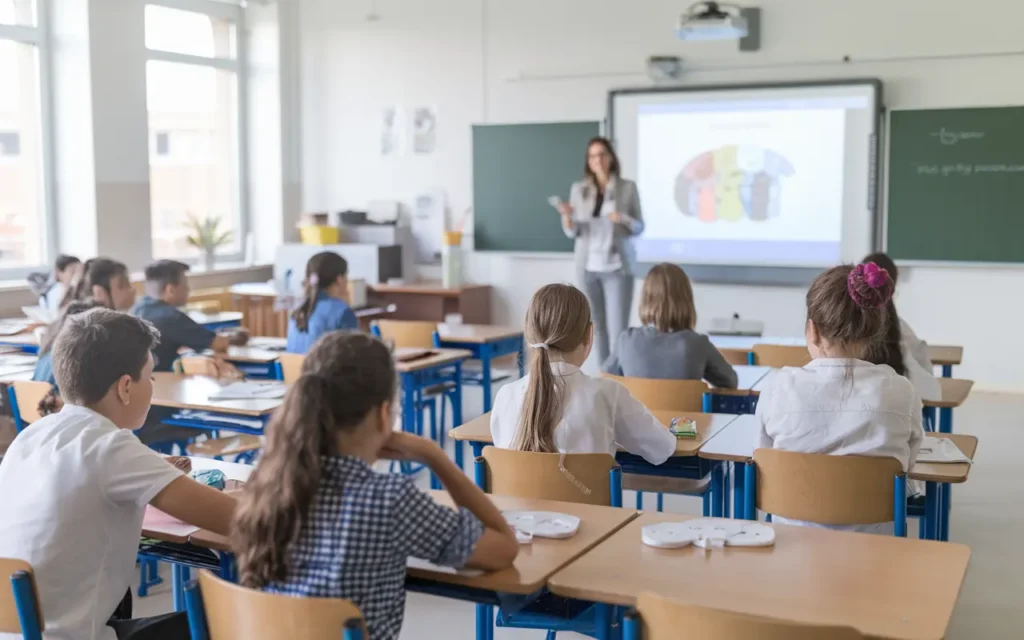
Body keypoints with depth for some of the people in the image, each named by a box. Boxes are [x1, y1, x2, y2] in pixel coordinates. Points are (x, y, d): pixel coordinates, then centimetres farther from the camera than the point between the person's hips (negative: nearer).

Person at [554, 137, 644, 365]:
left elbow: (639, 228, 3)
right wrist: (567, 218, -16)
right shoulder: (579, 189, 5)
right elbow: (572, 232, 6)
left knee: (618, 329, -9)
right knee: (598, 327, 7)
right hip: (588, 267, 3)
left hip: (617, 267, -2)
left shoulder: (628, 187, 0)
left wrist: (624, 220, -18)